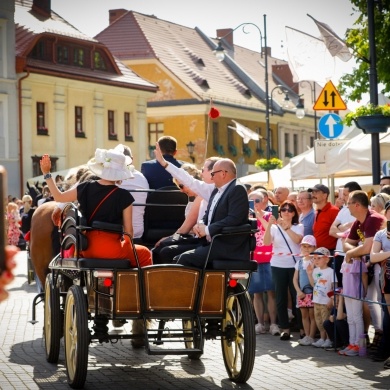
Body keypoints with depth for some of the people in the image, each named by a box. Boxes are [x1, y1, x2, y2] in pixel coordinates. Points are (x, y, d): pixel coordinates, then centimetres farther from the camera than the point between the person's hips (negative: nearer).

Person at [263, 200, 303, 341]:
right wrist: (269, 225, -22)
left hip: (294, 265, -1)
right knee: (280, 297, 2)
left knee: (297, 295, -3)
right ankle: (284, 328, 8)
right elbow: (266, 242, -11)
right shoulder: (275, 228, 6)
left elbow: (297, 240, -14)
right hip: (278, 266, 1)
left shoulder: (299, 227, 5)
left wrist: (286, 227, -21)